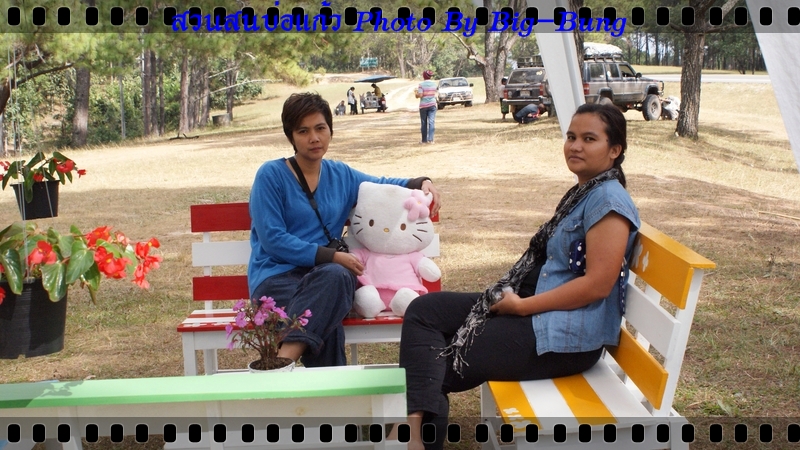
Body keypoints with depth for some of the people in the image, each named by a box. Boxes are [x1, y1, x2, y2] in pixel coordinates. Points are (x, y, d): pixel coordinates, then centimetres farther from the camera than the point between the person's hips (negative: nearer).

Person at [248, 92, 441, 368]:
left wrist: (421, 183, 12)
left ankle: (281, 363, -45)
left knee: (336, 276, -37)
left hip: (326, 274, 4)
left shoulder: (341, 176, 17)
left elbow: (385, 186, 33)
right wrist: (331, 255, -13)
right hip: (277, 276, -4)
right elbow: (272, 239, -8)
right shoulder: (271, 175, 0)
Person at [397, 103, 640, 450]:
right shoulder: (582, 192, 16)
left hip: (568, 336, -10)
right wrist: (514, 297, 5)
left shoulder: (608, 199, -15)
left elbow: (598, 284, -22)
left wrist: (522, 305, -16)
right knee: (424, 310, -3)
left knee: (433, 365, -10)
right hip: (543, 309, 10)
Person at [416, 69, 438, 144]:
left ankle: (424, 140, 11)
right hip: (432, 104, 2)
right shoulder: (434, 83, 3)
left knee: (424, 123, 7)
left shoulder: (421, 84, -10)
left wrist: (415, 94, 5)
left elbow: (420, 95, -14)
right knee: (431, 122, -1)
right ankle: (430, 139, -9)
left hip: (423, 105, -2)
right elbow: (436, 93, 12)